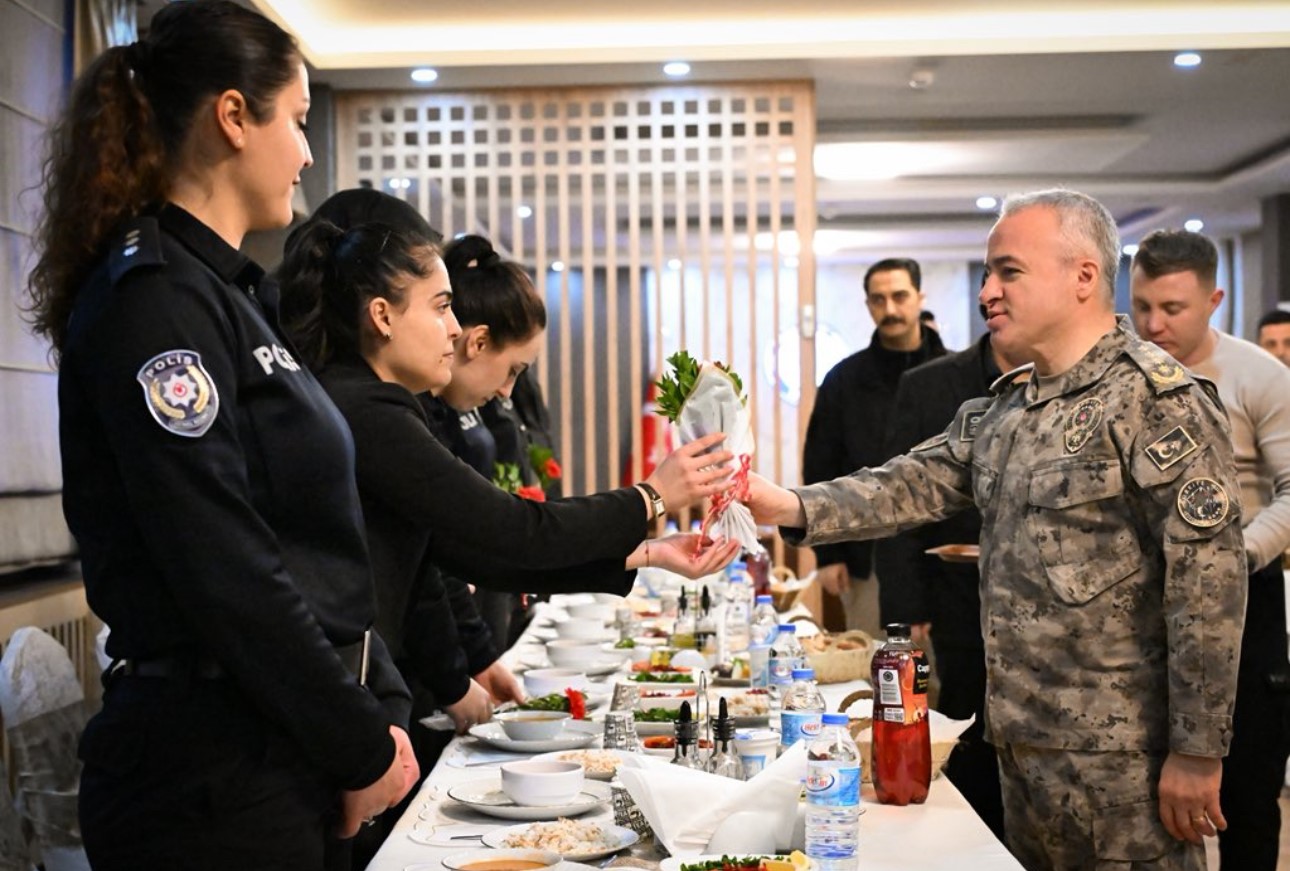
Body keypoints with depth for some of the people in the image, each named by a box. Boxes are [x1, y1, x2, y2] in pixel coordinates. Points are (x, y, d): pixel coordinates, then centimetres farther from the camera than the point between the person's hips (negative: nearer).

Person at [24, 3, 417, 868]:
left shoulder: (226, 293, 12)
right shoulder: (153, 299, -16)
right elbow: (226, 575, -21)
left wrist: (385, 710, 8)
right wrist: (363, 746, -13)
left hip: (287, 759, 9)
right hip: (214, 780, -9)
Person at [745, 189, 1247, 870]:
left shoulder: (1159, 403, -14)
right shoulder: (1002, 410, 12)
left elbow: (1208, 584, -17)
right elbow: (917, 484, 7)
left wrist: (1197, 753, -18)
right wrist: (794, 508, -9)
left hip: (1118, 758, -8)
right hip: (1022, 739, 8)